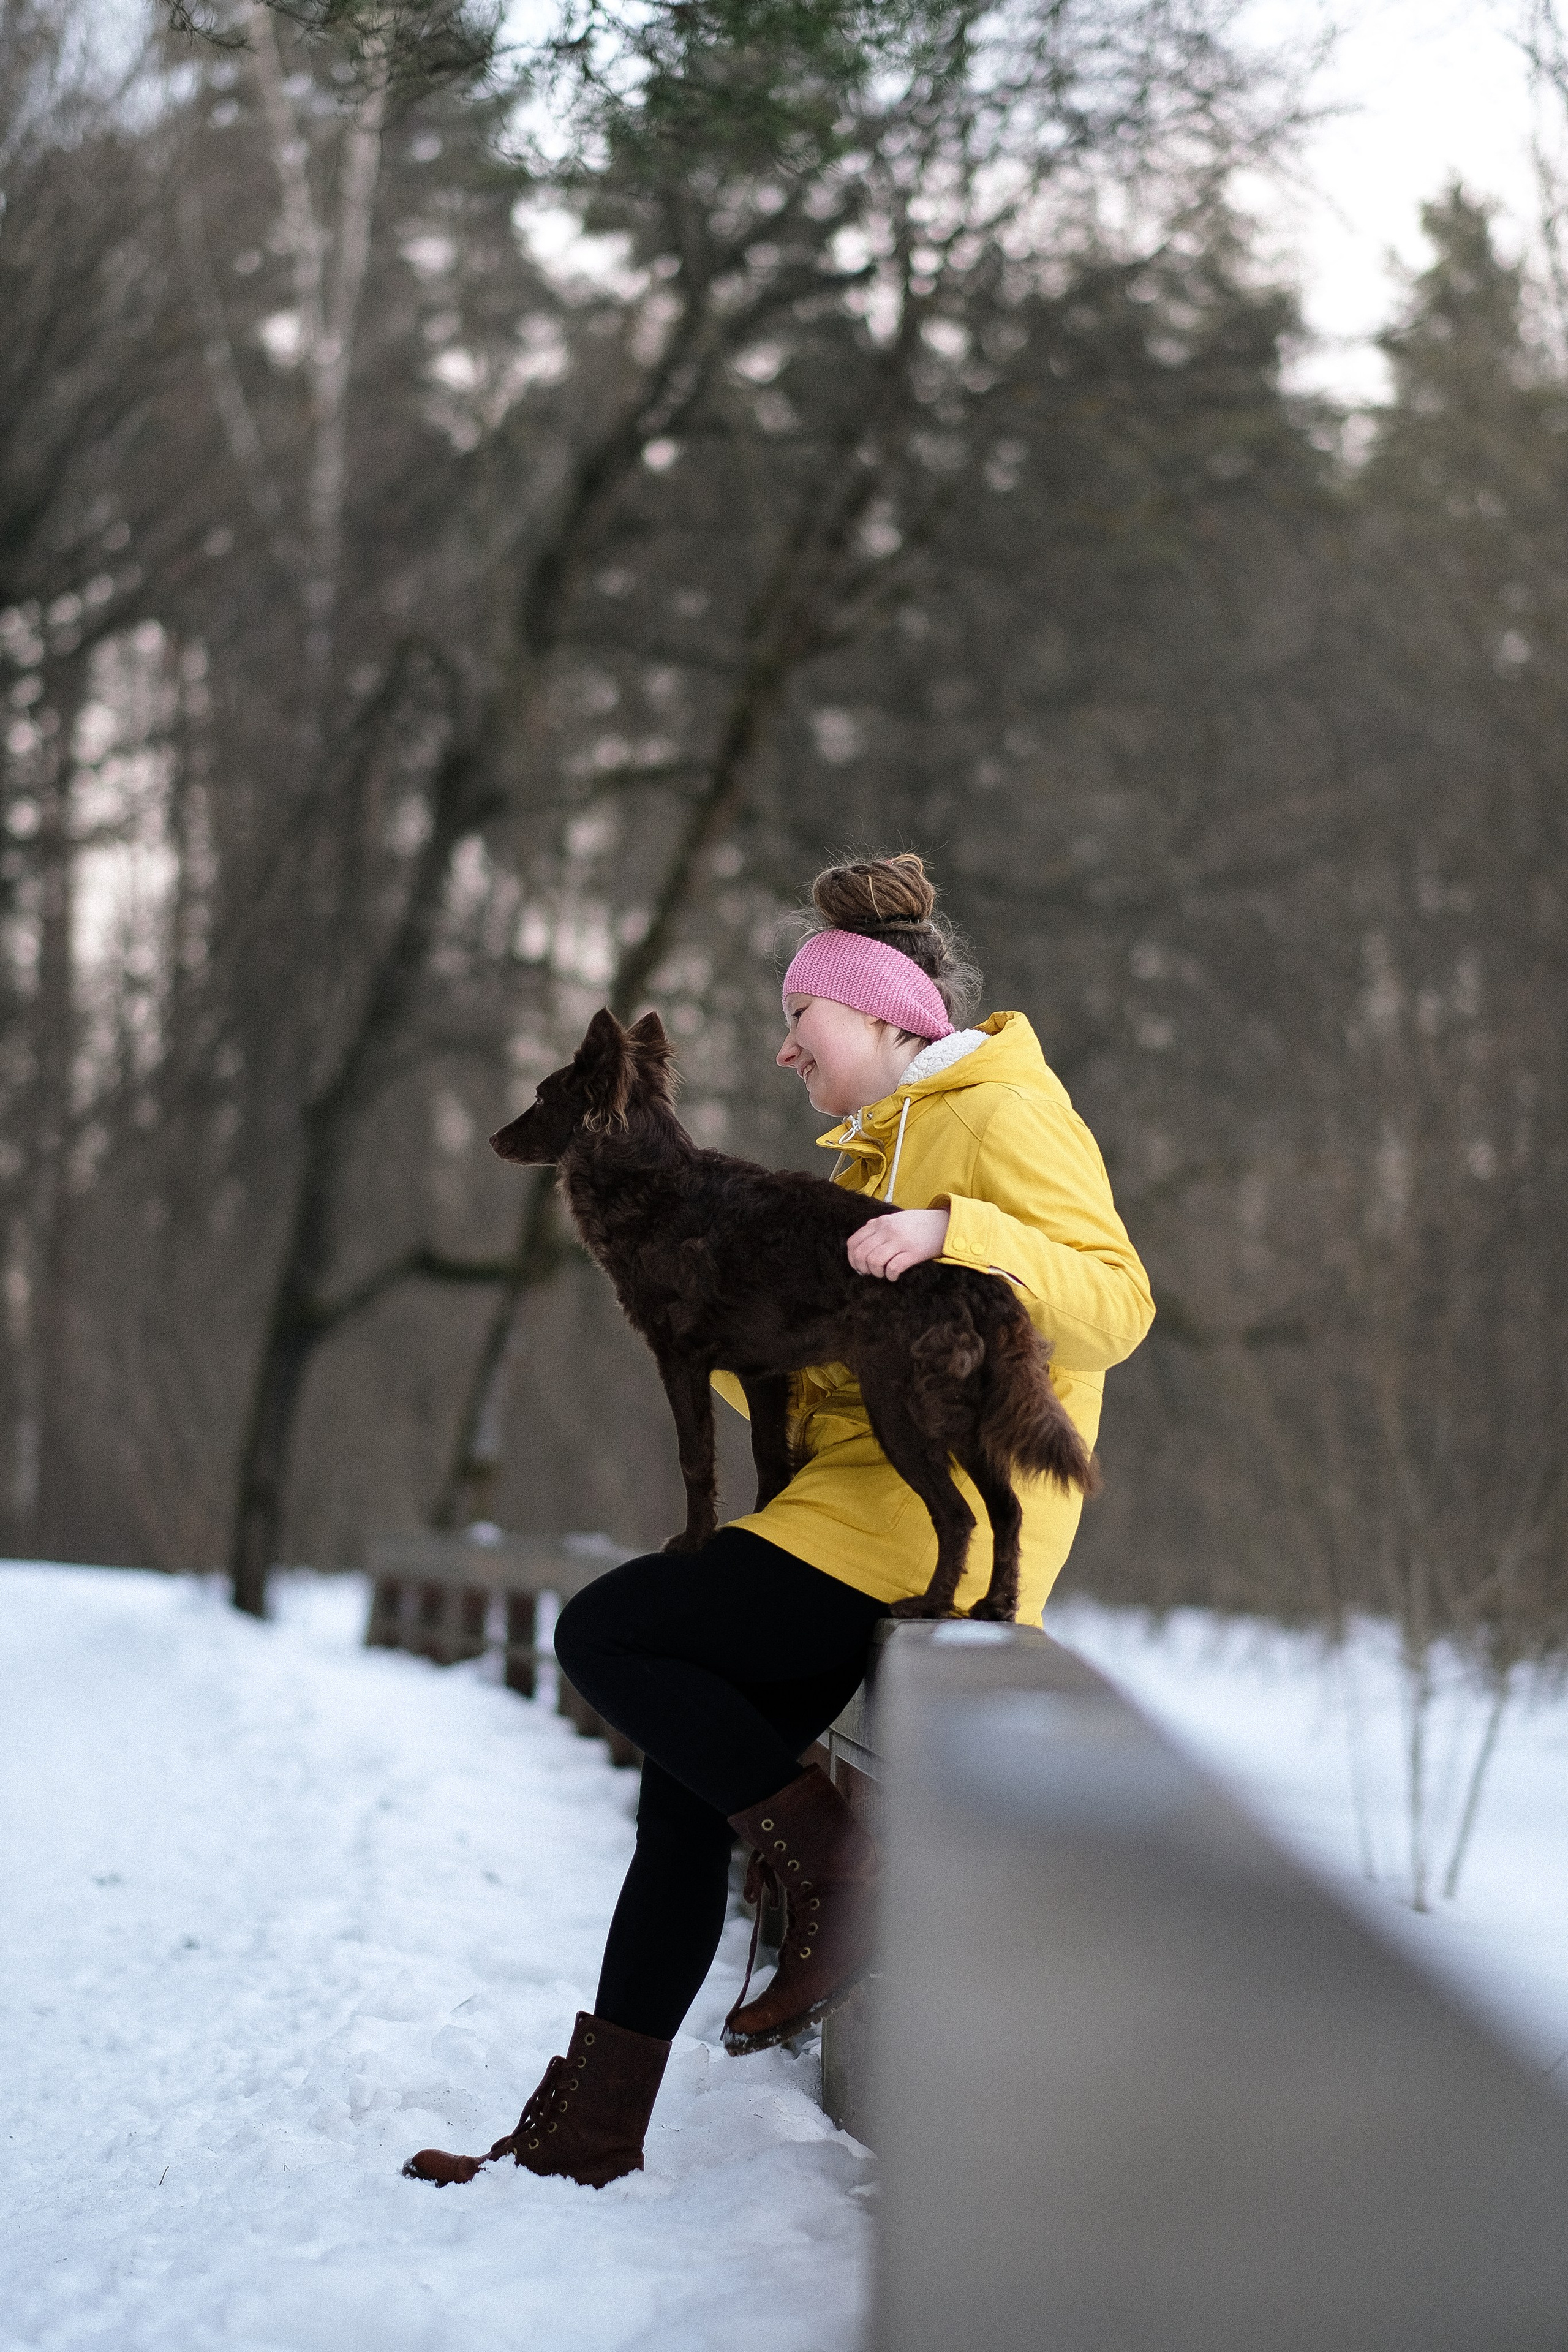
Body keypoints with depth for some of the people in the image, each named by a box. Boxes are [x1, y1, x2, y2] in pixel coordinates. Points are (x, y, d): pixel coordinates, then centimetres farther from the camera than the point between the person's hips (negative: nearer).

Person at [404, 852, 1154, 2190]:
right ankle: (591, 2130, 9)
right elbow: (808, 1389, 22)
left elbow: (1116, 1304, -17)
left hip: (934, 1531, -9)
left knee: (605, 1634, -15)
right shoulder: (883, 1145, 24)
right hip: (857, 1516, 9)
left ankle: (838, 1879, -6)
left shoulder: (1007, 1114, -5)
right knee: (692, 1775, 5)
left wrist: (953, 1233, -27)